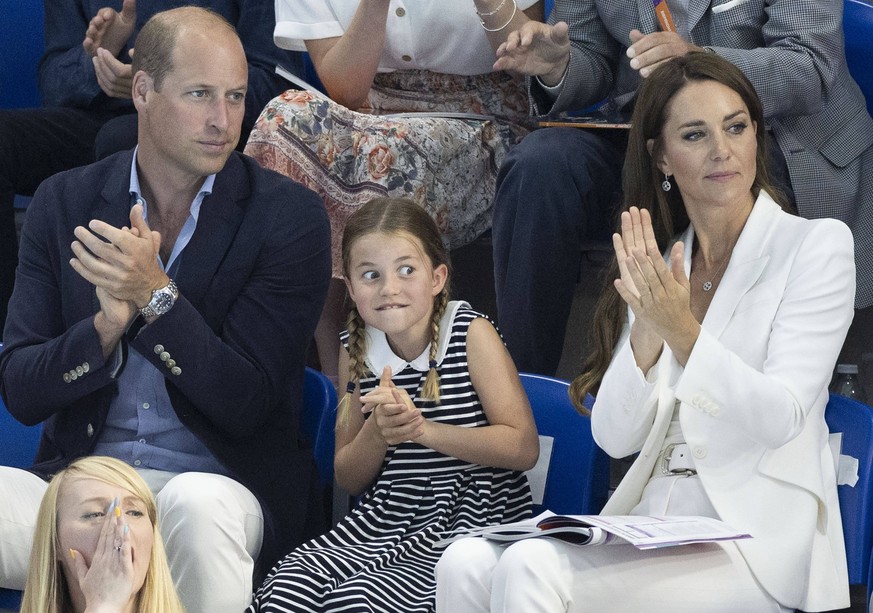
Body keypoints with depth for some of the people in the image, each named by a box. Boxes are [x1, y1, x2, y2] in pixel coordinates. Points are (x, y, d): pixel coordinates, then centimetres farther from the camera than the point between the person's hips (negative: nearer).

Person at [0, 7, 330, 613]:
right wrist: (109, 325, -17)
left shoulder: (290, 215, -2)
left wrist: (155, 296, -20)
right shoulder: (65, 202, 7)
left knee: (197, 505, -38)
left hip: (222, 482, -2)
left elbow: (245, 405, -8)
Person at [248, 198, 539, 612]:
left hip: (469, 523, -4)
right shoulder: (357, 351, 7)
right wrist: (379, 430, -11)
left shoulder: (470, 334, -6)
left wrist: (422, 428, -21)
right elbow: (349, 478, 11)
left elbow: (524, 448, -13)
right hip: (386, 519, 4)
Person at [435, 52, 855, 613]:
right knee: (467, 561, -21)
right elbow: (616, 437, 5)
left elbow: (780, 418, -11)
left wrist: (680, 329, -22)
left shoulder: (817, 244, 0)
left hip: (759, 538, -5)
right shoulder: (660, 267, 15)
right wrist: (646, 331, -12)